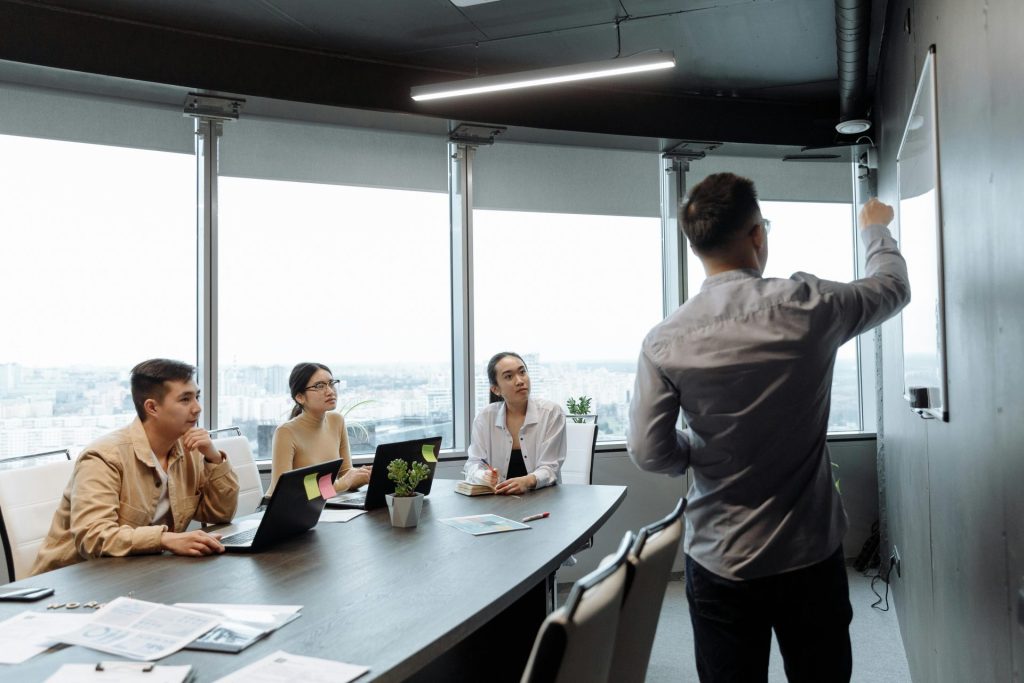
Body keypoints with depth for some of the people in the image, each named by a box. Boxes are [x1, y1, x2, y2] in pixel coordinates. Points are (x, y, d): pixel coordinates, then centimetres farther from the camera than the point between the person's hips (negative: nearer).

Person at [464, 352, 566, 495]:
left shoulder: (552, 412, -4)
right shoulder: (485, 417, 3)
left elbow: (549, 468, -7)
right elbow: (474, 463, 5)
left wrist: (528, 481, -28)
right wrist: (484, 477, -19)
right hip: (499, 499, 2)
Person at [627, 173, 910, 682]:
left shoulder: (664, 341, -12)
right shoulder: (806, 306, -12)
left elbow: (650, 453, -10)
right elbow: (893, 287, 8)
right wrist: (875, 228, 28)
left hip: (719, 565, 0)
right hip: (810, 555, 0)